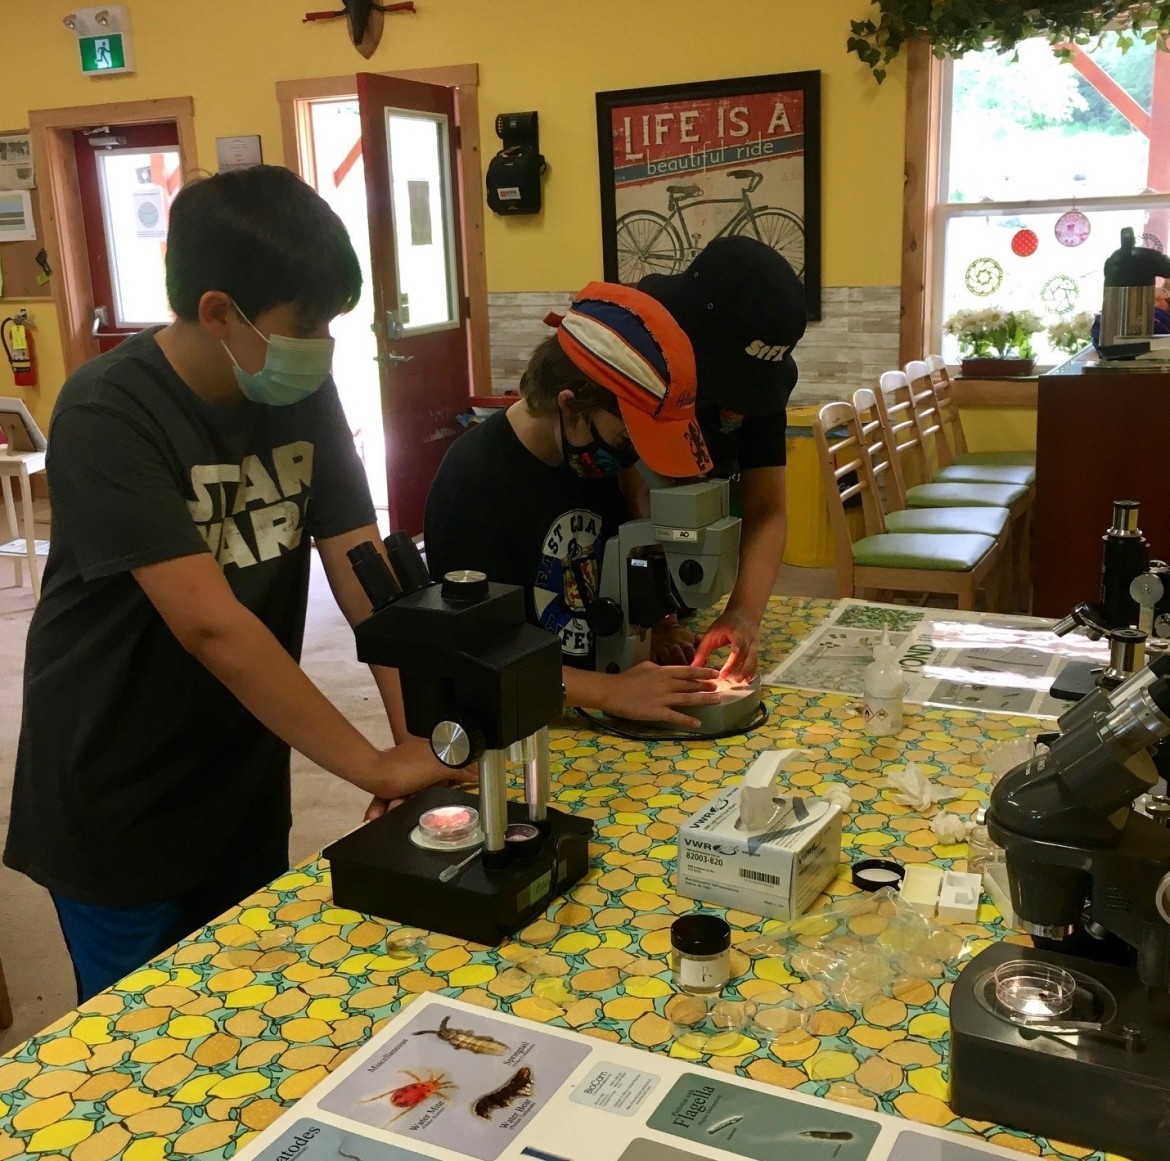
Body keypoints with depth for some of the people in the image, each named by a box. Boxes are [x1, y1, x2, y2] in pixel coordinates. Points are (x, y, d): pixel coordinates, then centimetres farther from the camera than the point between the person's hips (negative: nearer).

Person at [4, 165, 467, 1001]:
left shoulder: (303, 395, -3)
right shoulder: (108, 416, -23)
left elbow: (365, 573, -7)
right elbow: (211, 625, -30)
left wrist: (423, 737, -19)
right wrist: (377, 767, -29)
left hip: (245, 795, 6)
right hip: (118, 814, -5)